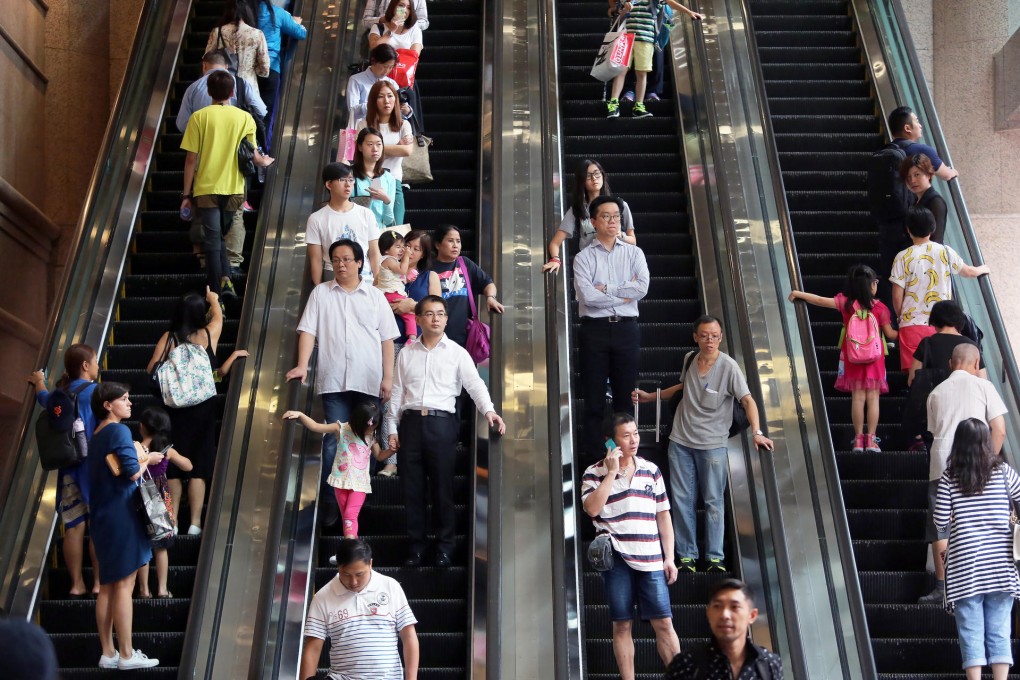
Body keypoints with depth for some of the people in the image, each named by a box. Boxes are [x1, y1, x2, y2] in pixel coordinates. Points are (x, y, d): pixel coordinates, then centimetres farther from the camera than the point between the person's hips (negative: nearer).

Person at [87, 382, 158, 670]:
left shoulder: (97, 434, 15)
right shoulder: (119, 431, -13)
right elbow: (132, 472, -21)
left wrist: (139, 458, 9)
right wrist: (144, 460, -1)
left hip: (102, 515, 9)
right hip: (121, 514, -9)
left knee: (107, 586, 11)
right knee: (124, 585, -5)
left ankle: (108, 653, 17)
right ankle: (127, 655, 0)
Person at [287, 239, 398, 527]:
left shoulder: (375, 296, 10)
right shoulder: (320, 292, 10)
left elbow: (387, 339, 8)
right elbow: (308, 330, 3)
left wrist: (388, 377, 0)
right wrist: (302, 365, -11)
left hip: (369, 382, 1)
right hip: (333, 381, 0)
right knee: (333, 440, -4)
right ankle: (331, 500, 2)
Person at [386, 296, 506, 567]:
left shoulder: (457, 353, 4)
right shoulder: (407, 353, 12)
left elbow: (474, 384, -8)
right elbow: (397, 392, 12)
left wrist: (488, 410, -25)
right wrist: (392, 428, 7)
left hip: (442, 423, -2)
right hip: (411, 422, 2)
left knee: (442, 488, 3)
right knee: (412, 488, 6)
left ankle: (444, 546, 16)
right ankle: (415, 545, 18)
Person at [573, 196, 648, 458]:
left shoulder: (634, 253, 10)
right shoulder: (583, 257, 3)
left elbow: (642, 288, -7)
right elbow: (587, 296, -12)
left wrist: (605, 288, -7)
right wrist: (623, 295, -7)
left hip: (626, 329, 2)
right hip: (594, 330, -1)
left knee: (625, 395, 7)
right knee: (593, 397, 3)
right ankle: (592, 454, 11)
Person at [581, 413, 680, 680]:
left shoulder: (651, 470, 10)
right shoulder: (594, 473, 0)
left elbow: (663, 516, 11)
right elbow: (592, 508, -16)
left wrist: (669, 558, 6)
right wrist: (612, 472, -13)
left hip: (650, 558, 2)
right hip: (617, 558, -2)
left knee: (663, 623, 2)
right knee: (622, 625, 4)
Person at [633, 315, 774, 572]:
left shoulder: (728, 366, -12)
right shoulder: (689, 359, 3)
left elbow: (747, 400, -19)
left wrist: (757, 432, -33)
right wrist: (650, 397, 22)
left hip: (712, 444, -4)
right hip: (681, 441, 4)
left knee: (713, 501, 1)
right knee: (682, 499, 6)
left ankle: (715, 557, 9)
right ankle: (687, 556, 14)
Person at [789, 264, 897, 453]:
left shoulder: (845, 302, -5)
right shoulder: (880, 307, -6)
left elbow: (821, 300, -3)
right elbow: (890, 334, -1)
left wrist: (798, 294, 9)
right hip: (874, 358, -1)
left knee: (857, 397, 5)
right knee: (873, 398, 3)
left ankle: (858, 439, 6)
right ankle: (871, 439, 2)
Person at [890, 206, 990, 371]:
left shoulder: (903, 257, -5)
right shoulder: (945, 252, 4)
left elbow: (897, 296, -6)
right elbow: (969, 272, 22)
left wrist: (900, 317, 12)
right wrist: (983, 269, 45)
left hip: (913, 323, -3)